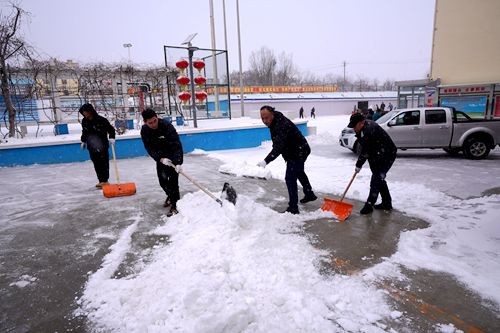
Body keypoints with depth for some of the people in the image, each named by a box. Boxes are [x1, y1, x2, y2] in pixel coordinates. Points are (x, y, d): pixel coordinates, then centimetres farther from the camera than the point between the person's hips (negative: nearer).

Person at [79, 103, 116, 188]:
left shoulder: (101, 120, -14)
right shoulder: (84, 121, 3)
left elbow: (111, 129, -7)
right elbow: (84, 132, 19)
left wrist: (111, 138, -21)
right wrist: (83, 141, 23)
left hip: (102, 146, -5)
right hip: (91, 146, 5)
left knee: (104, 163, 0)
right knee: (96, 164, 6)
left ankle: (104, 180, 7)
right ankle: (101, 180, 14)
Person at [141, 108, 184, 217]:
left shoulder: (167, 126, -29)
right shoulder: (144, 131, -14)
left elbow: (177, 145, -34)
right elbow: (149, 148, -12)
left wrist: (178, 163, -43)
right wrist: (160, 159, -28)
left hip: (173, 155, -5)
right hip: (160, 156, 5)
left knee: (172, 179, -11)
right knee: (162, 179, 9)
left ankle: (174, 204, -2)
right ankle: (170, 196, 35)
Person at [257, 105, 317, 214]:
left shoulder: (281, 126, -33)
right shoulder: (275, 121, -1)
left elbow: (278, 147, -44)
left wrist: (266, 161, -53)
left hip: (298, 153, -11)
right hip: (298, 151, 11)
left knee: (290, 178, -13)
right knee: (299, 172, 28)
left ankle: (293, 208, -5)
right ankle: (309, 194, 49)